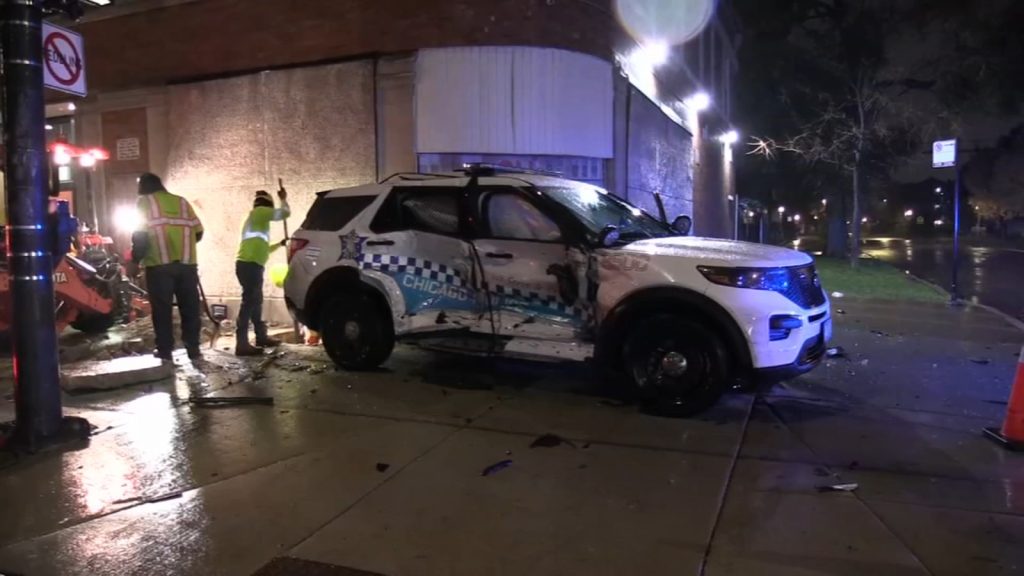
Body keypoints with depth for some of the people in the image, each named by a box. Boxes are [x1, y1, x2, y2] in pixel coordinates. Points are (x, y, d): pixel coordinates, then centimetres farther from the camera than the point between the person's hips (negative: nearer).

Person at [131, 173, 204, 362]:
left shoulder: (145, 202, 4)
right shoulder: (181, 201, 16)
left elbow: (140, 233, -5)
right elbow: (198, 231, 12)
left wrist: (136, 259, 5)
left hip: (160, 265, -3)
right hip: (187, 263, 3)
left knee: (162, 309, 3)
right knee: (190, 307, 8)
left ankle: (164, 351, 5)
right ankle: (193, 349, 10)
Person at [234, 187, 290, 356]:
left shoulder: (255, 219, 30)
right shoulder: (259, 211, 2)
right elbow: (284, 213, -3)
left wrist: (280, 244, 40)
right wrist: (283, 199, 14)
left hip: (250, 264, 11)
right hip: (250, 264, -11)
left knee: (255, 301, 19)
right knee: (249, 301, -13)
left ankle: (261, 337, 30)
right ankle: (242, 344, -17)